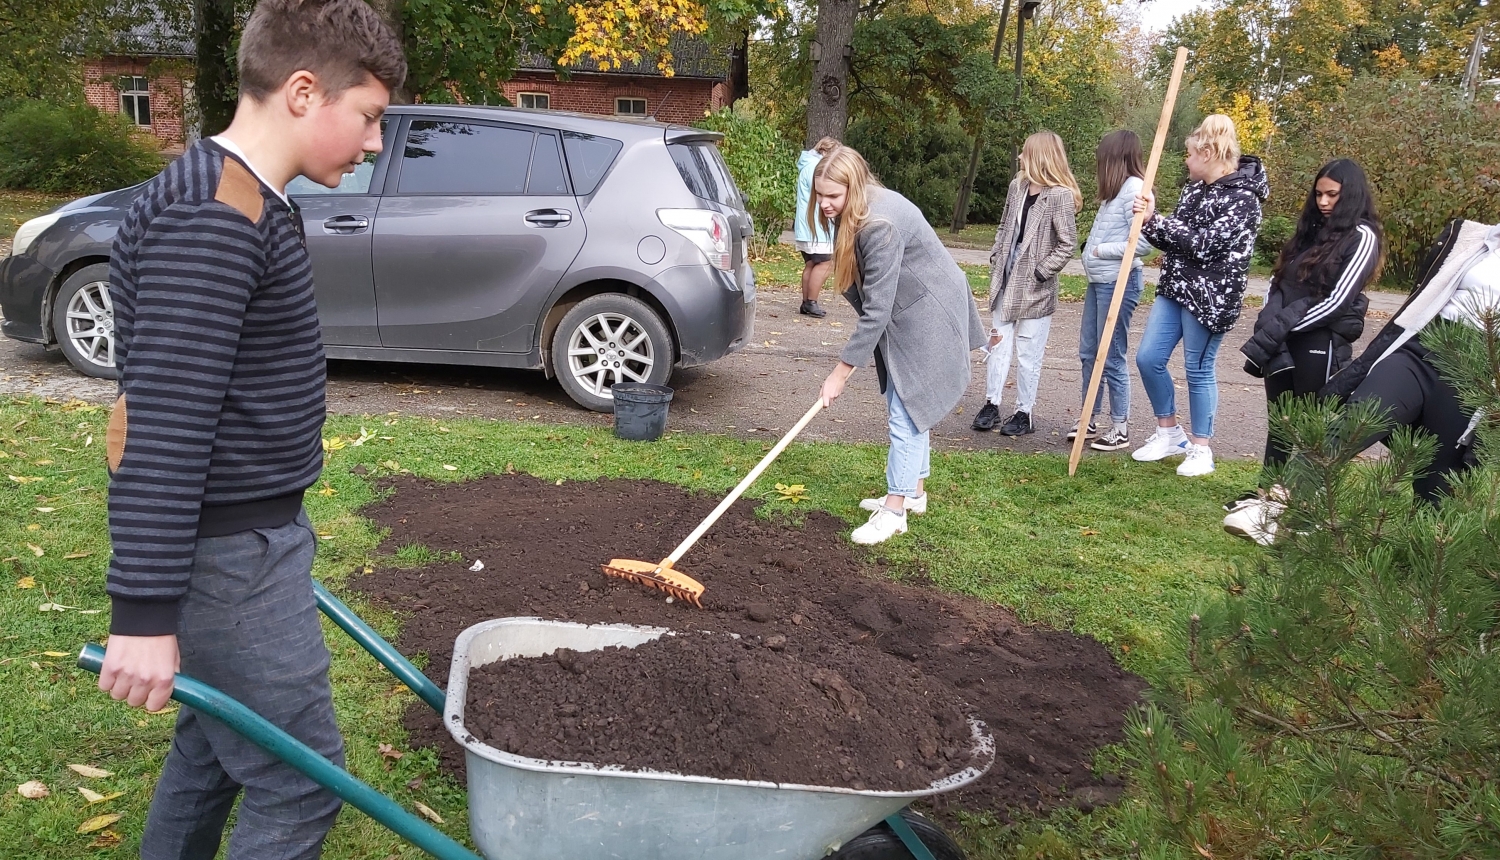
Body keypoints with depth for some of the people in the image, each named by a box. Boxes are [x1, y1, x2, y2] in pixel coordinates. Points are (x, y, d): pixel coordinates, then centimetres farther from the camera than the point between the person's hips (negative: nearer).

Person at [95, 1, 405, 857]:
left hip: (246, 536, 10)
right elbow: (164, 425, -25)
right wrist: (144, 612, -23)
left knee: (216, 747, 21)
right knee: (300, 784, 1)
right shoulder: (211, 217, -21)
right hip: (225, 557, -10)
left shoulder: (244, 201, 11)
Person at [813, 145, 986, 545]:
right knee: (906, 405, 16)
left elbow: (876, 310, -31)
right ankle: (914, 491, 29)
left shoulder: (881, 225, -31)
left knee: (907, 410, -7)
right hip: (905, 314, 10)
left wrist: (840, 373, -28)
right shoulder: (853, 213, -2)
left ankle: (895, 510, 0)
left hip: (928, 315, -10)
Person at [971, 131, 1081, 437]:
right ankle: (992, 403, 21)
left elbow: (1067, 244, -14)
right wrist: (996, 257, 8)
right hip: (1006, 278, 7)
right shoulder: (1017, 186, 7)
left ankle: (1024, 412, 13)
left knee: (1028, 353, 2)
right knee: (998, 342, 11)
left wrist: (1040, 272, -16)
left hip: (1035, 286, -6)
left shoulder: (1060, 196, -14)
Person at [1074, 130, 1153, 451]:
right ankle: (1090, 419, 25)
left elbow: (1144, 243, -19)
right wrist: (1092, 249, -1)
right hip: (1098, 280, 9)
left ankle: (1120, 428, 9)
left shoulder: (1134, 188, -13)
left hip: (1118, 282, -9)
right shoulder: (1116, 189, 14)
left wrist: (1101, 250, -13)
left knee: (1111, 357, -2)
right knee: (1088, 353, 14)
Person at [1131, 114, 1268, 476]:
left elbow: (1202, 243, -22)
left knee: (1199, 370, 1)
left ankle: (1201, 449, 17)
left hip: (1211, 295, -8)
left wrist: (1153, 220, -18)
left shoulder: (1242, 197, -15)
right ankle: (1169, 433, 23)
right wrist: (1151, 222, -6)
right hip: (1175, 287, 8)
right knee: (1148, 358, 6)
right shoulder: (1195, 187, 9)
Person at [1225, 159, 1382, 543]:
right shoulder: (1312, 231, 15)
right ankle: (1269, 496, 16)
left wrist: (1286, 327, -11)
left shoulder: (1361, 236, -6)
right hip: (1284, 343, 7)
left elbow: (1337, 301, -13)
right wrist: (1271, 324, -2)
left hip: (1323, 345, -7)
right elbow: (1278, 280, 15)